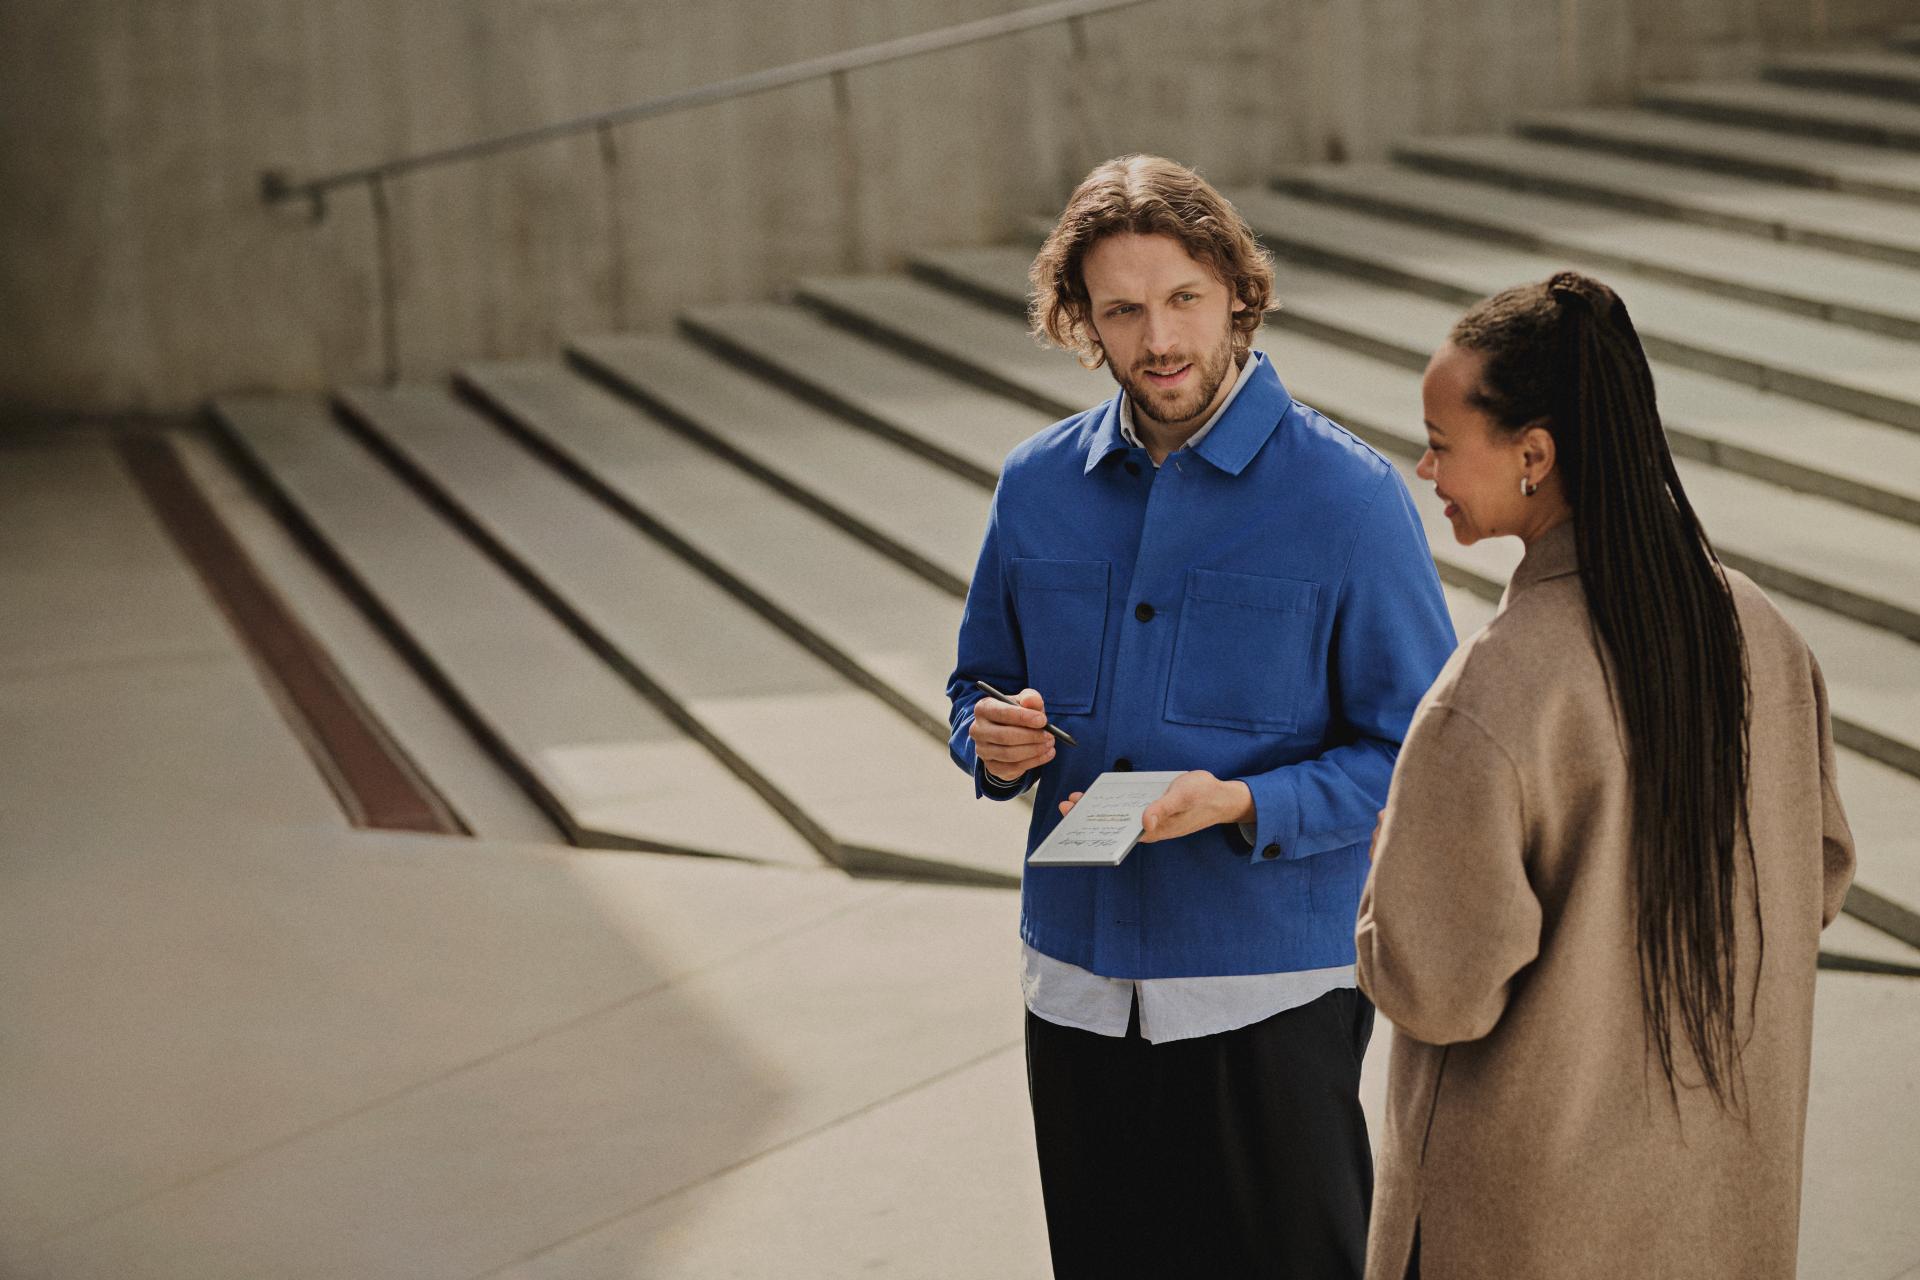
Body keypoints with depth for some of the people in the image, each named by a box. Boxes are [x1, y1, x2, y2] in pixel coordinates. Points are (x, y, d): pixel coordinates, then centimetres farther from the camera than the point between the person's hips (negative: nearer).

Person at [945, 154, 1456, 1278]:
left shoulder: (1350, 498, -9)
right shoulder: (1038, 486, 5)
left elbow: (1416, 754, -8)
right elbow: (984, 682, 17)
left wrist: (1241, 805, -23)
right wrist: (994, 743, -7)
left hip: (1269, 999, -4)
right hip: (1078, 992, 4)